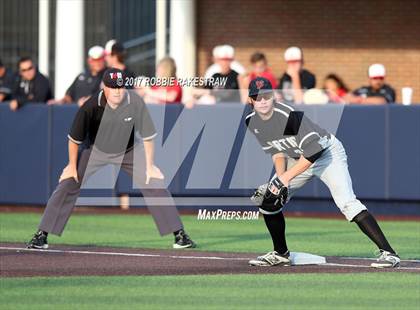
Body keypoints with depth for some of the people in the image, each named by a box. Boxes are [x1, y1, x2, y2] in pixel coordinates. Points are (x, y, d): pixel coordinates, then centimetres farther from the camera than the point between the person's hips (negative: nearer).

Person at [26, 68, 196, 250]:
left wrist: (149, 166, -13)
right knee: (67, 185, -13)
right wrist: (72, 166, -10)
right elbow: (74, 138, -16)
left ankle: (179, 234, 1)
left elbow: (147, 135, -15)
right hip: (95, 151, -1)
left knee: (155, 185, -9)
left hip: (128, 151, 1)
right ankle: (42, 235, -6)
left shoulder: (135, 103, -26)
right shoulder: (92, 106, -29)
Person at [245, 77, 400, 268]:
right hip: (298, 158, 8)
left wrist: (284, 178, -32)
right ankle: (280, 254, 19)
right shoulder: (252, 122, -7)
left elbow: (314, 151, -33)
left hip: (327, 153, -8)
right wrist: (279, 177, -13)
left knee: (346, 202, -24)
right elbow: (277, 152, 5)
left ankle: (388, 252, -28)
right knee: (268, 200, 0)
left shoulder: (290, 116, -30)